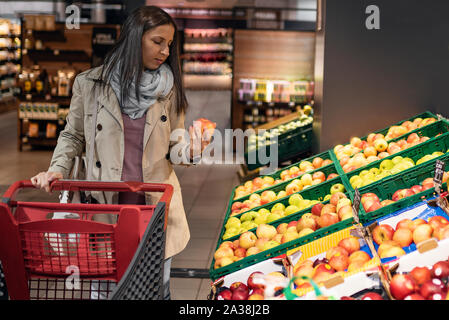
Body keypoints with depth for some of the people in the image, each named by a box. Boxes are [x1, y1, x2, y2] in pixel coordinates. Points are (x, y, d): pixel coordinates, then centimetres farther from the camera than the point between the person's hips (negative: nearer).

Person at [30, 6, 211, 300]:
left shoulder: (169, 90, 3)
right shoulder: (90, 84, -2)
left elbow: (174, 144, 8)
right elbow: (73, 136, 9)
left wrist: (189, 151, -15)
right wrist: (58, 169, -7)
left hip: (156, 202, 2)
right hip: (106, 202, -1)